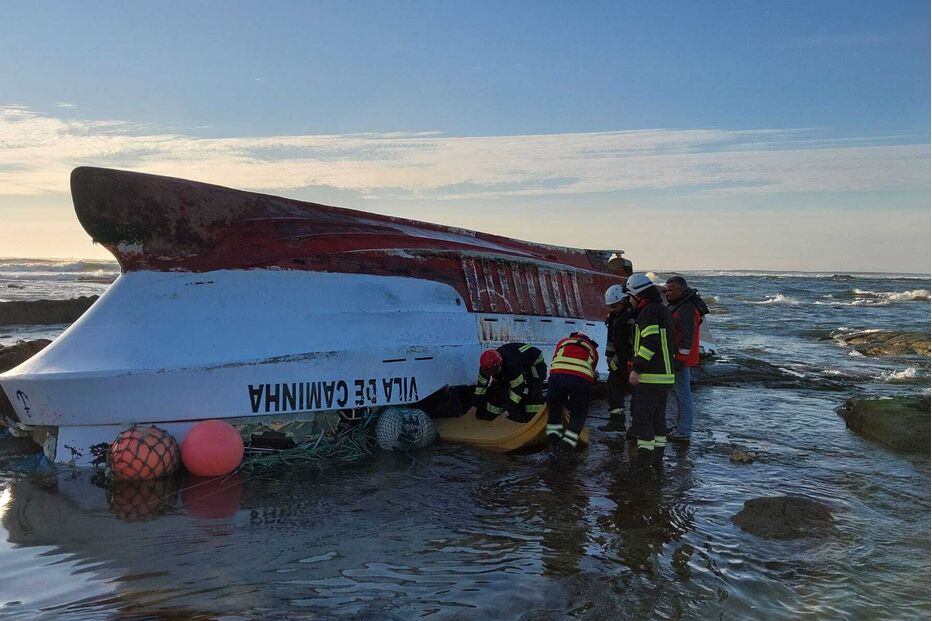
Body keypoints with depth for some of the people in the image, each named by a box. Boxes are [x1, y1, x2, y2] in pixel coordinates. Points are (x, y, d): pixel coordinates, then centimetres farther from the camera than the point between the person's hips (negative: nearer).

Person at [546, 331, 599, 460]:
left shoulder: (563, 342, 36)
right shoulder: (593, 350, 36)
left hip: (557, 375, 0)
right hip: (582, 379, 0)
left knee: (554, 407, 26)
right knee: (579, 414, 19)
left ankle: (553, 441, 20)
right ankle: (566, 447, 7)